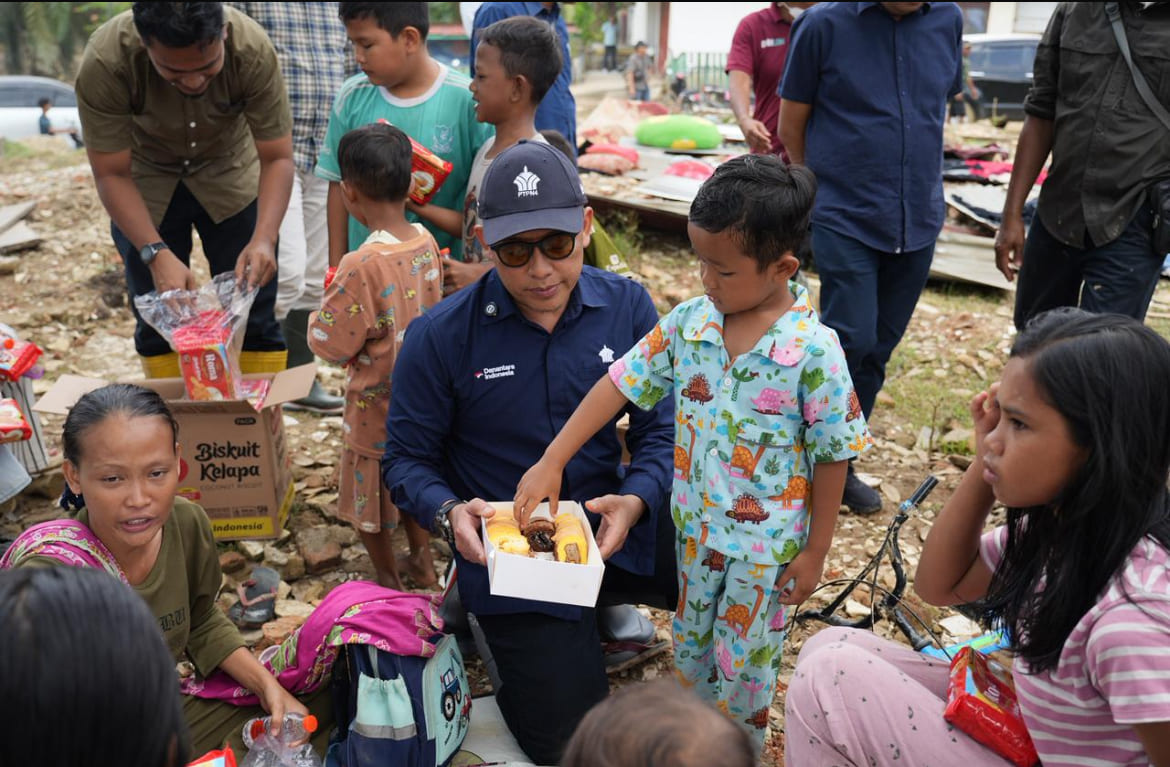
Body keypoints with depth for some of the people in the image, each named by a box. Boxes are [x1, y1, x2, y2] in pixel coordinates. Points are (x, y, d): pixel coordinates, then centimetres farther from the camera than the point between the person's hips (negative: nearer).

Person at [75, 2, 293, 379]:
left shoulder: (253, 50, -31)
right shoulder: (104, 62, -31)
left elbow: (277, 158, -23)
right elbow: (111, 175, -23)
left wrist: (264, 239, -38)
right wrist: (157, 253, -36)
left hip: (231, 173, 0)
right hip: (145, 184, 0)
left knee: (254, 316, -2)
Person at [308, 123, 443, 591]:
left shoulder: (363, 265, -29)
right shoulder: (426, 242, -9)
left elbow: (331, 344, -20)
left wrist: (328, 303, -1)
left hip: (376, 408, -6)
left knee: (369, 496, 16)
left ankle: (388, 581, 33)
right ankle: (422, 562, 42)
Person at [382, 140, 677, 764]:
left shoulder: (628, 307, -6)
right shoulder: (440, 338, -13)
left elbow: (659, 430, -3)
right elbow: (406, 458, -4)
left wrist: (635, 500, -23)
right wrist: (449, 513, -25)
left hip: (609, 526, 3)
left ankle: (605, 609, 13)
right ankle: (496, 626, 25)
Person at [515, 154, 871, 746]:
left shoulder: (813, 350, -22)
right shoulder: (689, 321, -10)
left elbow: (832, 456, -14)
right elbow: (619, 385, -6)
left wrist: (815, 551, -8)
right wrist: (551, 462, -10)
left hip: (766, 546, -4)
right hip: (694, 524, 5)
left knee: (743, 664, 15)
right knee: (689, 644, 24)